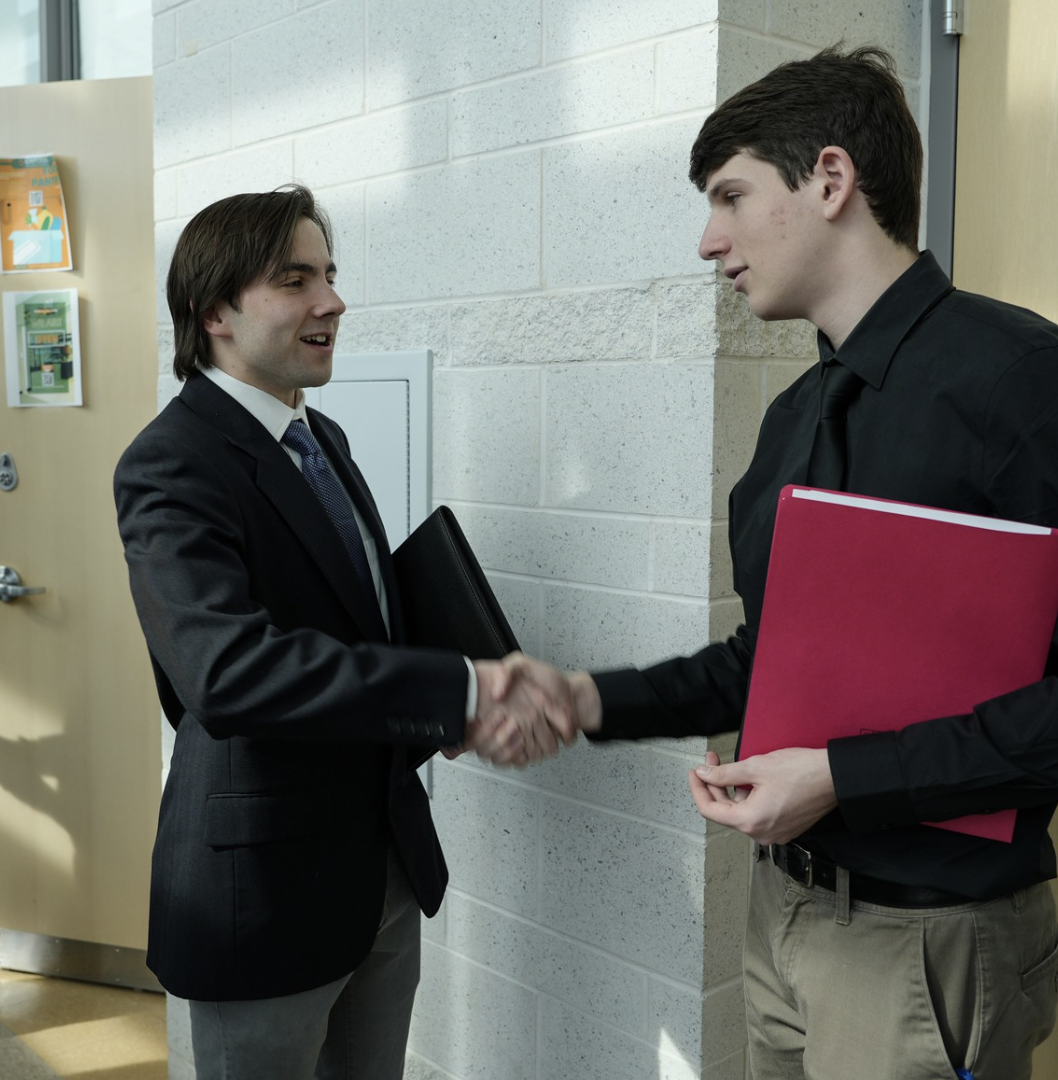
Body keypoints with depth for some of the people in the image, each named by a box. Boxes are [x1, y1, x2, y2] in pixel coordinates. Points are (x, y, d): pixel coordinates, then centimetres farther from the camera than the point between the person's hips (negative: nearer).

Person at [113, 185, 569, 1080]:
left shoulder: (322, 438, 9)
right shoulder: (172, 465, -18)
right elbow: (227, 668, -32)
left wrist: (465, 707, -5)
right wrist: (456, 694, -33)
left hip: (387, 865, 8)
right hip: (265, 886, -7)